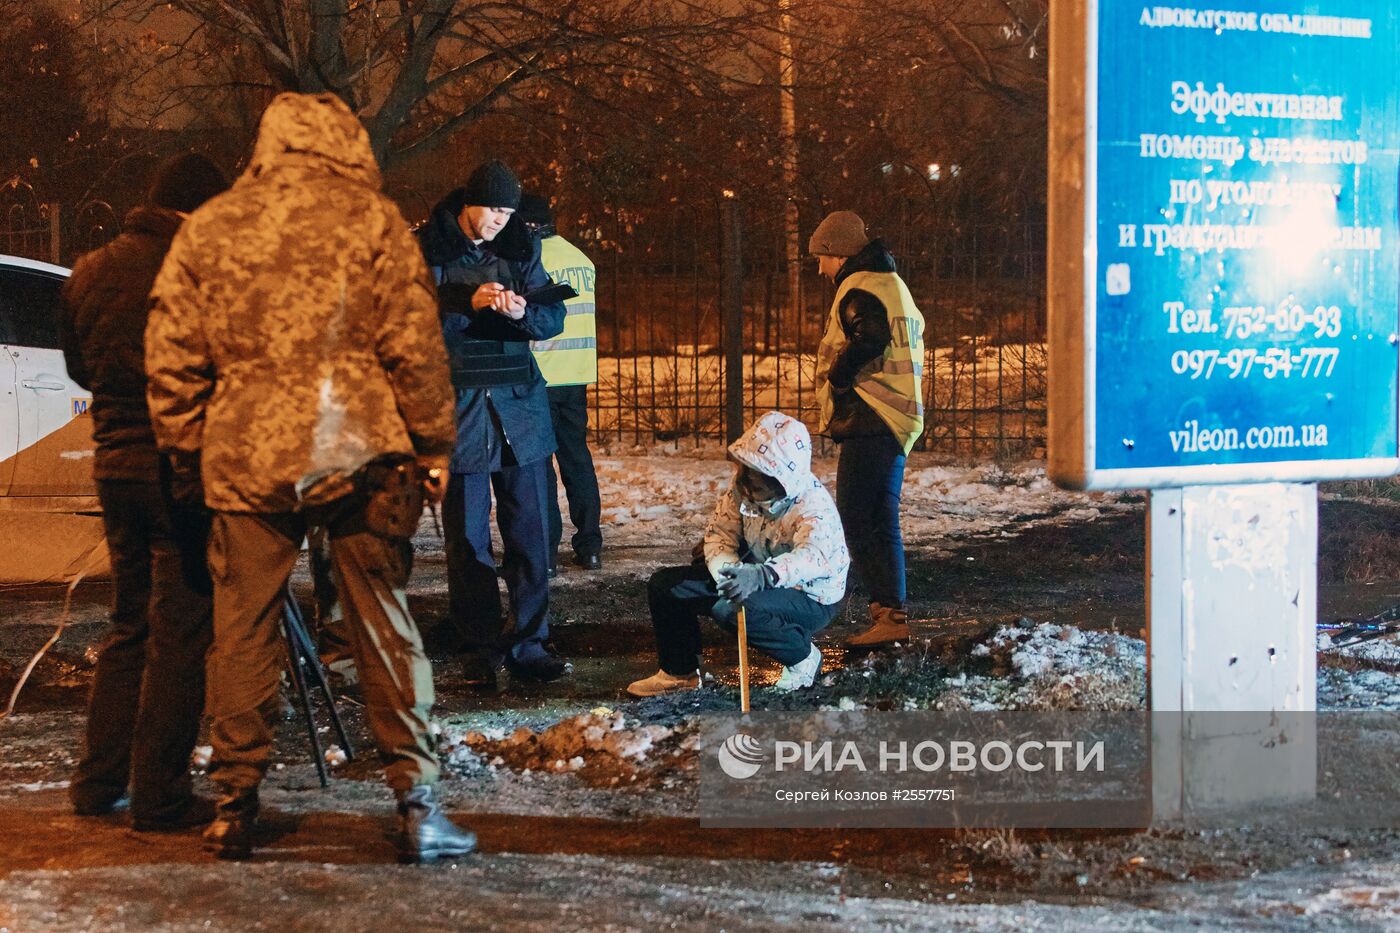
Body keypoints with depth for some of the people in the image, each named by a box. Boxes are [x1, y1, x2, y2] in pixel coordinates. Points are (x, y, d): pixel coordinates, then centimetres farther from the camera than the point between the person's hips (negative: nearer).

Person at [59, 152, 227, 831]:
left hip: (114, 464, 7)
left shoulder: (89, 273, 10)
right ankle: (160, 796, 2)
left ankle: (97, 781, 19)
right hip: (183, 468, -7)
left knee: (130, 626, 18)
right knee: (180, 634, -1)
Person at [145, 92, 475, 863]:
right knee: (384, 626, 3)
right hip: (358, 453, -2)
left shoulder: (206, 228, 9)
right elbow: (412, 344, -3)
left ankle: (235, 805, 10)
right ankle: (415, 804, 3)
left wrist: (186, 452, 17)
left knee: (242, 630, 8)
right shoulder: (370, 219, 0)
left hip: (245, 458, 2)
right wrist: (434, 444, 4)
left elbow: (170, 358, 8)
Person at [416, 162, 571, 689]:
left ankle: (527, 645, 11)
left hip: (520, 407, 3)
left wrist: (523, 312, -15)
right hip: (458, 408, -3)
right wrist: (467, 301, -24)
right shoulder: (425, 249, -2)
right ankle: (479, 652, 9)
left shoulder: (519, 247, 9)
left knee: (529, 532, 3)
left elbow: (553, 319, 7)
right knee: (468, 537, 1)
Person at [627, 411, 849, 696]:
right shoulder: (742, 488, -8)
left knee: (728, 609, -36)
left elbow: (815, 555, -46)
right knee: (664, 585, -2)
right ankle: (680, 672, 14)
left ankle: (802, 656, -11)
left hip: (811, 598, -7)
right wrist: (726, 567, -27)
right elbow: (720, 531, -3)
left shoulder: (813, 504, -28)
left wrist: (762, 576, -61)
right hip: (760, 583, 7)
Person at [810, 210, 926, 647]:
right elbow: (915, 332, 21)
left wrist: (838, 377, -13)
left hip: (868, 422, -10)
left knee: (856, 520, -8)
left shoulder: (859, 288, -11)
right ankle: (891, 614, 14)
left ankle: (889, 614, -12)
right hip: (896, 421, 10)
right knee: (883, 522, 13)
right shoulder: (893, 284, 21)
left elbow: (869, 337, -29)